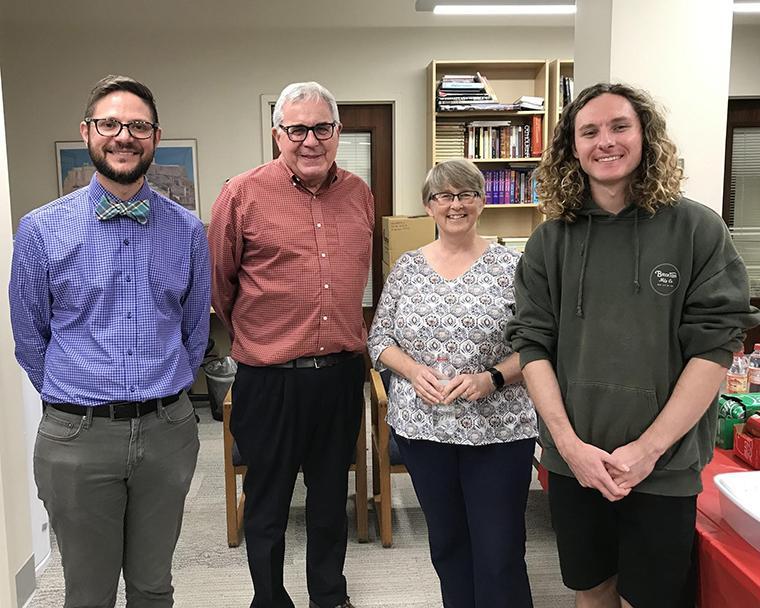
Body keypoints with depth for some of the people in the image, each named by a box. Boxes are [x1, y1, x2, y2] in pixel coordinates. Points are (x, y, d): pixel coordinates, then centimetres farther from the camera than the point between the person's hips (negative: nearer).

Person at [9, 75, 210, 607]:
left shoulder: (187, 230, 2)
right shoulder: (41, 229, -4)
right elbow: (30, 338, 6)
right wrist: (72, 405, 10)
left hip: (168, 433, 2)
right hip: (78, 438, -1)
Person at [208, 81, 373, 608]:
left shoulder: (359, 194, 5)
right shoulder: (244, 194, -8)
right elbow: (218, 283, 1)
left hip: (342, 372, 4)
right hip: (269, 380, -3)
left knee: (332, 498, 20)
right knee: (267, 504, 13)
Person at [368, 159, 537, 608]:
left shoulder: (510, 266, -4)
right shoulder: (407, 267, 5)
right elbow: (379, 339, 7)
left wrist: (491, 379, -18)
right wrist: (414, 371, -10)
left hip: (498, 429, -3)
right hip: (422, 425, 3)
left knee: (499, 555, 2)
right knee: (446, 542, 17)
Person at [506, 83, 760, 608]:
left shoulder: (696, 229, -5)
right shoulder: (551, 239, 1)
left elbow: (714, 347, -8)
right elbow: (533, 346, -2)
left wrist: (648, 448, -15)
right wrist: (570, 444, -12)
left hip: (664, 468, -2)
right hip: (572, 463, 2)